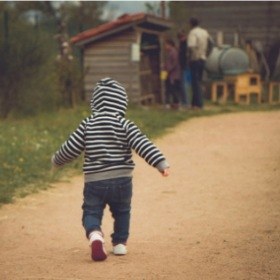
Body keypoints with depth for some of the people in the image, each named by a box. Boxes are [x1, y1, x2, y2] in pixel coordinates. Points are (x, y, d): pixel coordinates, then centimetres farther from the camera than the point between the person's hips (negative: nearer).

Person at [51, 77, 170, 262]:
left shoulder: (87, 124, -1)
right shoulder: (125, 125, -5)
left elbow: (71, 148, 3)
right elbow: (143, 145, -15)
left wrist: (57, 161, 21)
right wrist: (161, 163, -16)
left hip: (94, 182, 0)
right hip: (121, 180, 0)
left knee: (91, 212, 7)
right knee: (122, 212, 22)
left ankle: (95, 234, -21)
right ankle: (120, 243, 24)